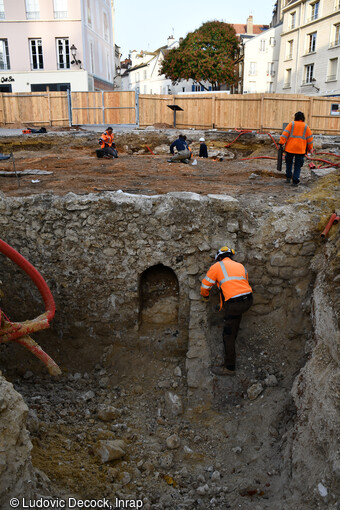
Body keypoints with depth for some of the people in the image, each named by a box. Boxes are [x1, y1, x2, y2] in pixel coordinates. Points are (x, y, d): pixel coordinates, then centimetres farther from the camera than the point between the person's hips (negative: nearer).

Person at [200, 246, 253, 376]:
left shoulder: (217, 266, 6)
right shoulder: (241, 266, 21)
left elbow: (205, 285, 11)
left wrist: (205, 296, 34)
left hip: (234, 303, -6)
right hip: (248, 300, 6)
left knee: (228, 335, 3)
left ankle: (229, 367, 9)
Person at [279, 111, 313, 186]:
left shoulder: (291, 124, 2)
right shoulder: (305, 126, 7)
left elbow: (285, 133, -8)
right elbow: (310, 138, 9)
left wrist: (281, 143, -8)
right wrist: (310, 148, 18)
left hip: (290, 148, 0)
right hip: (300, 149, 0)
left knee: (289, 163, 18)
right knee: (297, 166, 5)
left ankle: (288, 177, 19)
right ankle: (295, 181, 0)